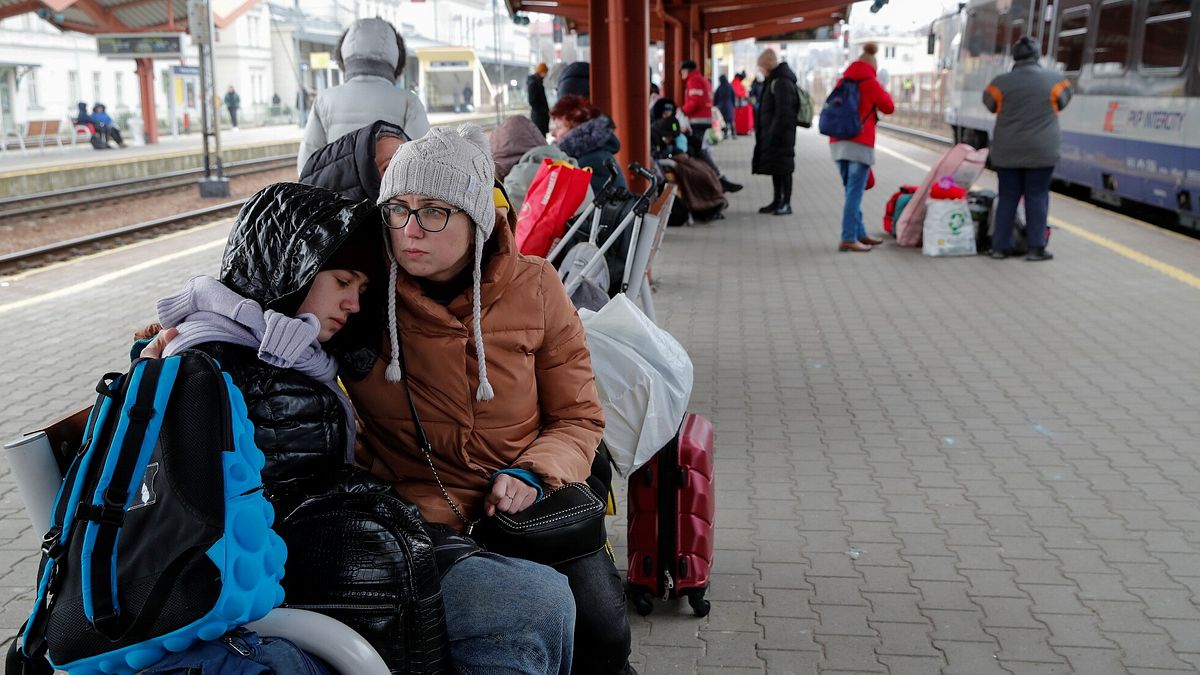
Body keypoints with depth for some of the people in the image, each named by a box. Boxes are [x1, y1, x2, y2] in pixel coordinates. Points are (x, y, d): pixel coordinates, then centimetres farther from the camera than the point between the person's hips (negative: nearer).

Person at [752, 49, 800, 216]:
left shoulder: (781, 83, -16)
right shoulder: (773, 81, 16)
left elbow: (783, 113, -22)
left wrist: (774, 134, -22)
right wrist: (762, 132, 18)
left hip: (780, 135, -10)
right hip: (772, 135, 10)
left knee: (782, 169, -5)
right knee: (775, 168, 14)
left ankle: (786, 203, 0)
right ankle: (777, 201, 22)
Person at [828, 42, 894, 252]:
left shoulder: (842, 82, 13)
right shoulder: (870, 83, -2)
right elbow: (889, 107, 8)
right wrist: (881, 93, 21)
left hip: (838, 143, 6)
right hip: (860, 145, -6)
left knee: (852, 191, 14)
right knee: (855, 193, -7)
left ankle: (859, 233, 20)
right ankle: (848, 239, -10)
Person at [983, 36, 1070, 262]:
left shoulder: (1001, 82, -7)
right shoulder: (1055, 80, -4)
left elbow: (990, 104, 10)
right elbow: (1063, 101, 14)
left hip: (1007, 152, 1)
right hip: (1041, 152, -1)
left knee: (1007, 197, 7)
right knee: (1037, 197, 5)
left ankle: (1000, 246, 9)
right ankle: (1036, 248, 4)